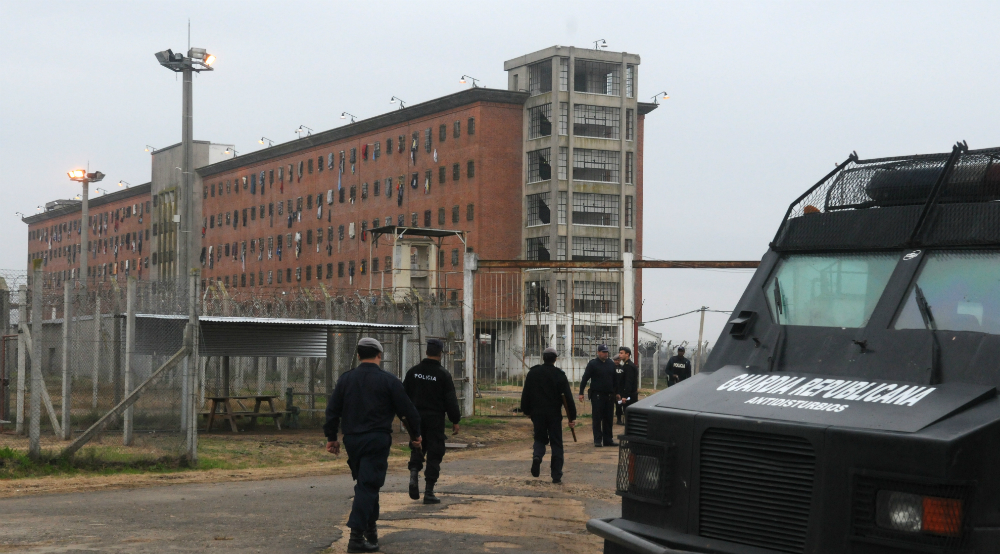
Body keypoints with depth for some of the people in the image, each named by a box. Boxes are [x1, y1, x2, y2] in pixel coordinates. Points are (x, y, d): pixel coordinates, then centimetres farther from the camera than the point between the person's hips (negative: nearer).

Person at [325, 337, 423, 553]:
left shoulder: (346, 379, 6)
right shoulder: (388, 380, -4)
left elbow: (332, 410, 6)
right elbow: (407, 409, -1)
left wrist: (331, 437, 14)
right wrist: (415, 434, 12)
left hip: (352, 439, 4)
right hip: (377, 439, -4)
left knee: (365, 484, 20)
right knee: (368, 485, -7)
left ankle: (370, 529, 25)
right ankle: (356, 536, -16)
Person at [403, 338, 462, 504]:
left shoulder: (413, 371, 3)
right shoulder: (443, 375, -8)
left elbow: (404, 395, 8)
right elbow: (450, 401, -7)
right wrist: (455, 421, 2)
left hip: (416, 418, 3)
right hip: (435, 420, -3)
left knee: (417, 448, 19)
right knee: (434, 454, 2)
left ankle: (414, 472, -9)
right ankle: (429, 492, 1)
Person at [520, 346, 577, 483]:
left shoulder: (533, 373, 3)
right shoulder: (559, 375, -4)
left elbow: (526, 394, 8)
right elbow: (568, 397, -7)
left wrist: (526, 411, 20)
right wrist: (572, 417, -3)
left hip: (537, 413, 2)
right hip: (554, 414, -2)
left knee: (540, 439, 17)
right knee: (556, 444, 5)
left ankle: (537, 456, -16)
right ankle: (557, 476, 3)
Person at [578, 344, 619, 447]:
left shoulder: (611, 364, 10)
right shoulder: (592, 364, -4)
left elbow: (615, 379, 17)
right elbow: (585, 379, -5)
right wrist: (581, 393, -11)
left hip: (609, 395, 4)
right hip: (597, 395, -4)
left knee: (609, 419, 7)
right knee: (597, 419, -2)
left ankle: (608, 439, 13)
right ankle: (598, 440, 1)